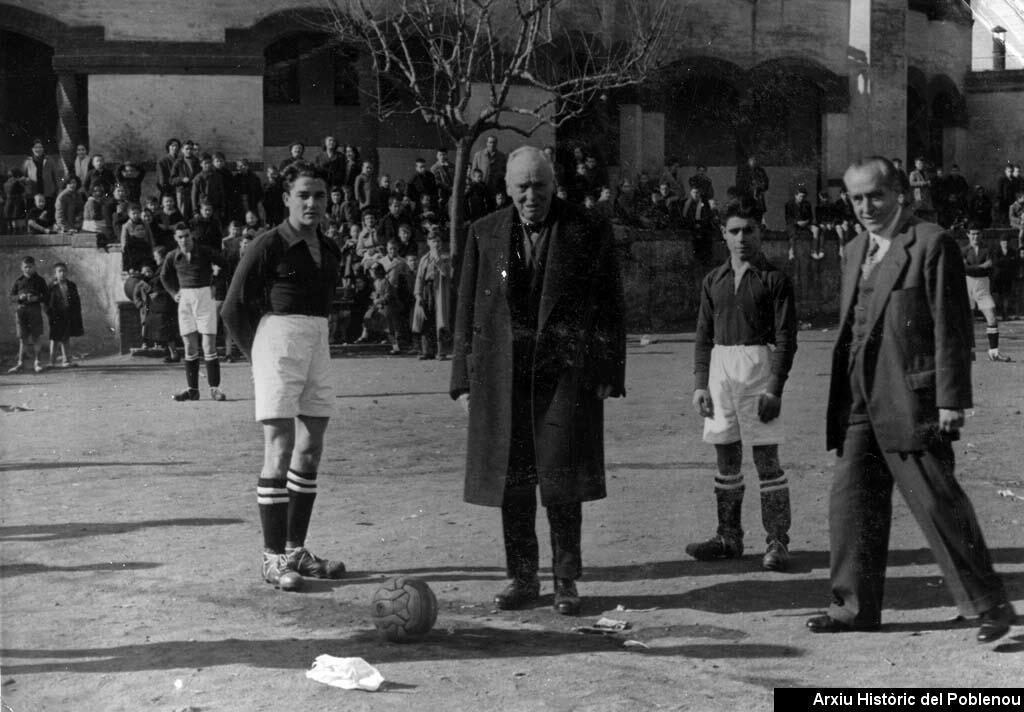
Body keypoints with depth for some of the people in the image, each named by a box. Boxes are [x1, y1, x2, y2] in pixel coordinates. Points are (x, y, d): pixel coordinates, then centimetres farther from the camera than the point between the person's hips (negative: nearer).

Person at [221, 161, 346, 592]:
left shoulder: (329, 251, 12)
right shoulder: (269, 245, -8)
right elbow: (233, 308, -5)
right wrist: (257, 354, -1)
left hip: (317, 346, 7)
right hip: (278, 342, -7)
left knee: (310, 452, 9)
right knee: (280, 450, -9)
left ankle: (296, 551, 19)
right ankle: (273, 558, -5)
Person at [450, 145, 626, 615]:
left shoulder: (588, 233, 3)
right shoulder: (485, 235, 10)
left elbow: (610, 306, 3)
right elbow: (467, 309, 12)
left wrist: (608, 374, -3)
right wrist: (464, 379, 7)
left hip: (565, 373, -2)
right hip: (501, 376, 3)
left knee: (562, 482, -2)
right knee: (511, 482, 6)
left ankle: (566, 582, 10)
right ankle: (522, 578, 18)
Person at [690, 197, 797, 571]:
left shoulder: (774, 279, -3)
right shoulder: (713, 281, 11)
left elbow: (785, 338, -6)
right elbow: (703, 336, 13)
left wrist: (775, 388, -13)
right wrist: (700, 383, 3)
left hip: (759, 365, -5)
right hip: (720, 368, 5)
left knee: (766, 458, -4)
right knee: (726, 457, 9)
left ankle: (777, 542, 1)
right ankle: (728, 538, 18)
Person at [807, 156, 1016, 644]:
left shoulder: (932, 244, -6)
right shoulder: (854, 251, 18)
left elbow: (952, 328, -10)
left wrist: (951, 400, -15)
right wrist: (842, 397, 17)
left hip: (911, 400, -7)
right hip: (860, 402, 8)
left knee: (939, 502, -6)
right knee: (851, 502, 9)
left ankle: (988, 604, 5)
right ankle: (855, 607, 19)